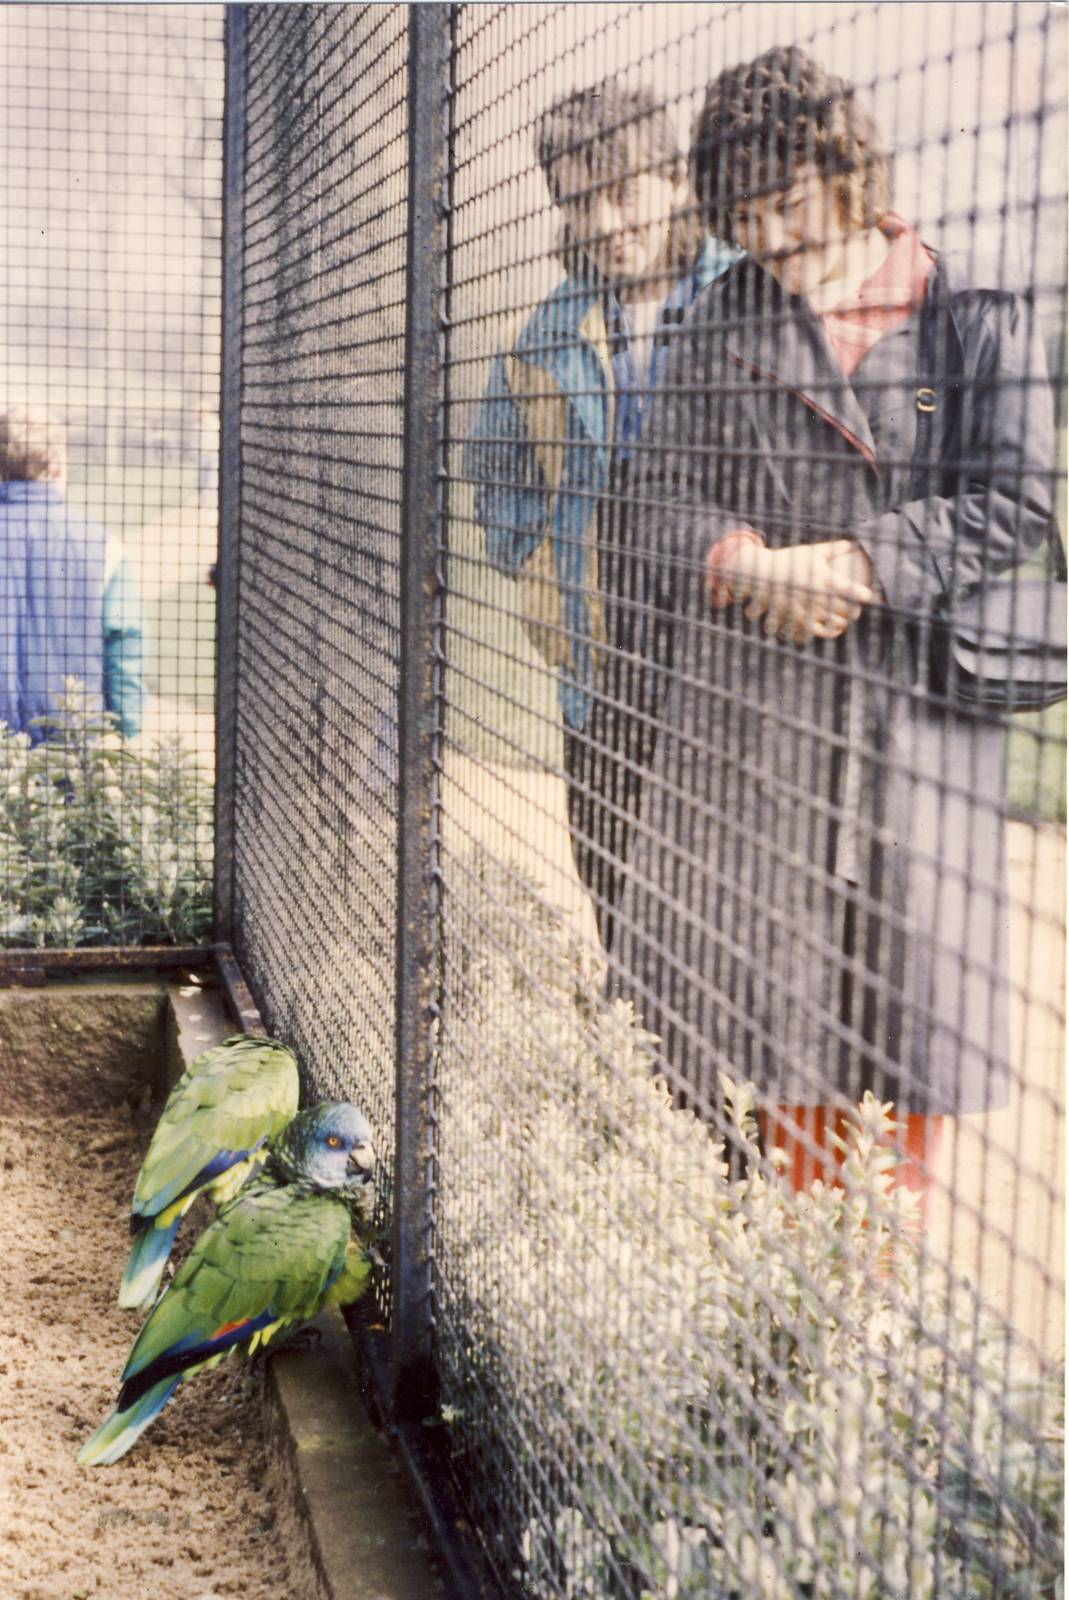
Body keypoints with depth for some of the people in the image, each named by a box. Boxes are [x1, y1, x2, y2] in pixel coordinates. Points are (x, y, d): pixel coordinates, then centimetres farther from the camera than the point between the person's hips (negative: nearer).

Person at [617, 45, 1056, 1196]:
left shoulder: (975, 311, 1)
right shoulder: (723, 320, 8)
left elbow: (1017, 499, -6)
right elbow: (667, 500, 5)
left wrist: (863, 562, -17)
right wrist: (754, 569, -15)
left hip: (917, 700, -2)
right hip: (753, 702, 2)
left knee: (906, 984, 3)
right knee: (777, 973, 6)